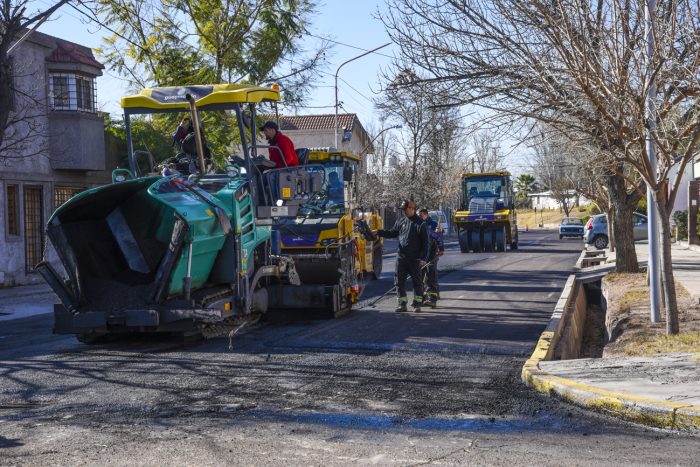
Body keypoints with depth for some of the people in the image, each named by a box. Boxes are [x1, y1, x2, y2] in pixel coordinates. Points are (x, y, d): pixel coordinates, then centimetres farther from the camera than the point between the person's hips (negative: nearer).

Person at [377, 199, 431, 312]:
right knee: (399, 280, 1)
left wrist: (424, 258, -14)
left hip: (415, 259, -4)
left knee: (417, 281, 6)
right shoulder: (401, 222, 7)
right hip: (401, 257, 5)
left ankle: (417, 303, 17)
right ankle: (402, 304, 7)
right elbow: (392, 233, 18)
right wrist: (379, 232, 4)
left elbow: (426, 243, -7)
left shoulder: (420, 224, -7)